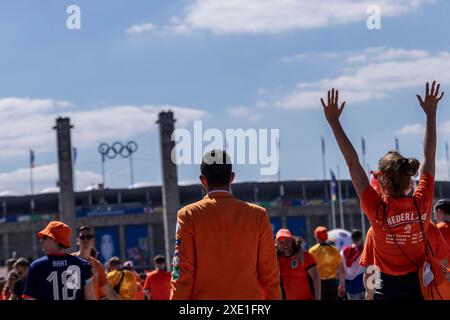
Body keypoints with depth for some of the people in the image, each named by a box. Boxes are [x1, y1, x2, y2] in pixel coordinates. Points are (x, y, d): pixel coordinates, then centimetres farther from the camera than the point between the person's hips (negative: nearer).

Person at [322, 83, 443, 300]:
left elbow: (352, 162, -10)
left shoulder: (378, 208, -14)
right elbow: (429, 157, 6)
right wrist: (431, 114, 15)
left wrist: (334, 122, -6)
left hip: (389, 288, -4)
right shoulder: (422, 203, -5)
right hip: (419, 284, 4)